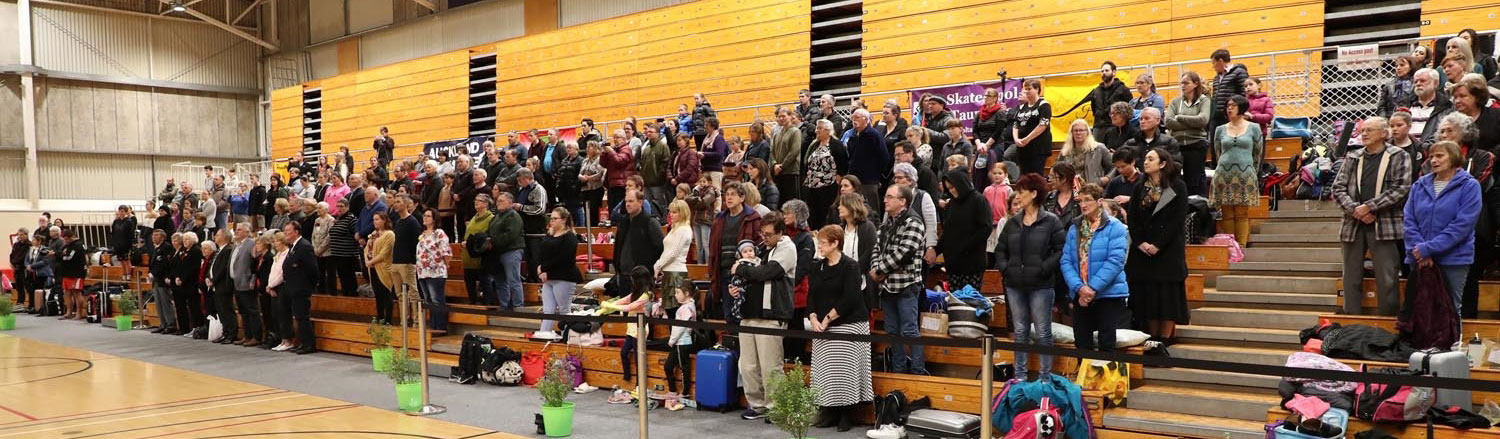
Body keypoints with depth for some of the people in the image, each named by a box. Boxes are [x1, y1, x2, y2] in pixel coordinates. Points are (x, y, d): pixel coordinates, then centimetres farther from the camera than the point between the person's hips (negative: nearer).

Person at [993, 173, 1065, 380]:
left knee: (1043, 332, 2)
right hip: (1015, 285, 5)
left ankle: (1046, 376, 10)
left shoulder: (1051, 222, -5)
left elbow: (1061, 250, -11)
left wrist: (1044, 268, -17)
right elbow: (1000, 249, 17)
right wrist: (1004, 268, 2)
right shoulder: (1012, 223, 11)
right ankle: (1020, 375, 19)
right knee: (1020, 331, 12)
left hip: (1040, 286, -5)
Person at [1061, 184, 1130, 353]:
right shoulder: (1074, 228, 8)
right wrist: (1079, 288, -15)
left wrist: (1093, 288, -19)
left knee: (1106, 346, 0)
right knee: (1082, 346, 10)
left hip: (1109, 295, -4)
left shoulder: (1114, 227, -6)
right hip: (1080, 297, 4)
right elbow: (1066, 261, 0)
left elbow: (1115, 261, -15)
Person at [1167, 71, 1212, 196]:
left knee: (1195, 181, 1)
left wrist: (1180, 118, -7)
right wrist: (1192, 124, -10)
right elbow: (1168, 122, -5)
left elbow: (1203, 120, -15)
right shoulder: (1175, 101, 10)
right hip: (1177, 144, 3)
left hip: (1196, 145, -3)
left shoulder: (1204, 101, 3)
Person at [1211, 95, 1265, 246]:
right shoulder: (1220, 130, 9)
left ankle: (1242, 246, 0)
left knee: (1242, 215, -1)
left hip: (1245, 175, -1)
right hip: (1224, 175, 2)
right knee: (1227, 215, 1)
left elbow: (1258, 154, 11)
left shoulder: (1253, 128, 5)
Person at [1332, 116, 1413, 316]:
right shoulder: (1352, 158, 13)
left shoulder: (1398, 157, 2)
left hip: (1384, 225, -4)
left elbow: (1400, 189, -8)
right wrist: (1355, 210, -9)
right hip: (1353, 225, 4)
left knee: (1387, 280, -5)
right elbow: (1338, 188, 7)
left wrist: (1369, 206, -13)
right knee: (1351, 278, 7)